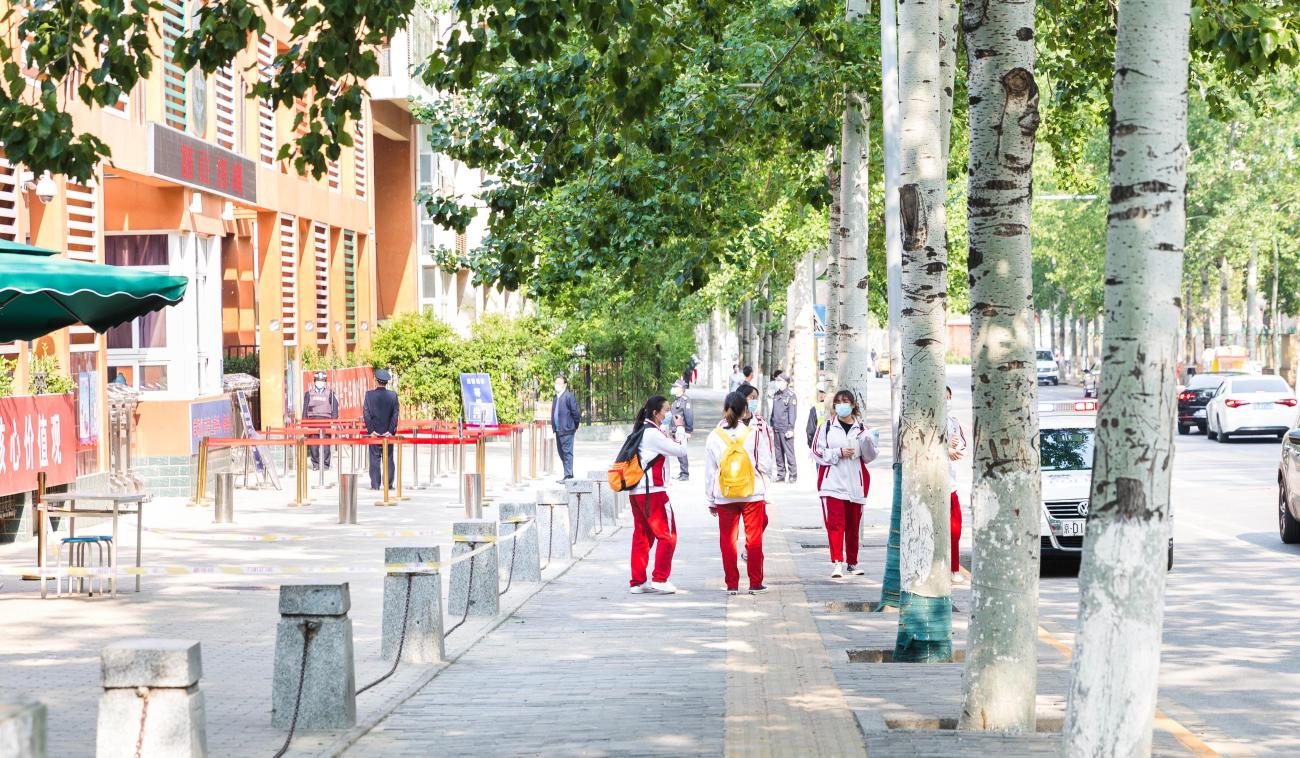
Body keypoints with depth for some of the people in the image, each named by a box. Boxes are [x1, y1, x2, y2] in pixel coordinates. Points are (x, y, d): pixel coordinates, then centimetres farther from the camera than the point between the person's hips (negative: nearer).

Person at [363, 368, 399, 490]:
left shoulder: (369, 395, -5)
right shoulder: (393, 395, -3)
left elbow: (366, 413, -7)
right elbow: (395, 414, -5)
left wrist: (371, 430, -6)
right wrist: (390, 431, -5)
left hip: (374, 433, -1)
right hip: (388, 432, 1)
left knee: (375, 459, 3)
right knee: (388, 459, 6)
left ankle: (375, 484, 2)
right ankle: (388, 484, 4)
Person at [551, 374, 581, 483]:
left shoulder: (569, 396, -11)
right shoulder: (557, 397, 15)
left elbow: (575, 412, -10)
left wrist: (575, 426, -4)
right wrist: (553, 426, 17)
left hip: (567, 430, -9)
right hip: (558, 430, 9)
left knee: (567, 453, -7)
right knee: (561, 452, 14)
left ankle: (568, 476, -6)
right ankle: (567, 474, 23)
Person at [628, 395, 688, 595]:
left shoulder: (642, 431, 15)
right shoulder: (653, 434, -13)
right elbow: (680, 451, -12)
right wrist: (680, 429, -1)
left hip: (637, 492, 9)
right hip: (653, 492, -9)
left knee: (642, 536, 10)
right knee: (667, 535, -2)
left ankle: (637, 582, 10)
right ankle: (659, 579, -4)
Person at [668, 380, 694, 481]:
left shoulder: (685, 400, -13)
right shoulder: (675, 400, 15)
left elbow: (689, 416, -17)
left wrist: (689, 431, -18)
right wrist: (673, 430, 19)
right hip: (676, 431, 9)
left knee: (681, 453, -7)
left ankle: (685, 474, -2)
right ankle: (681, 473, 21)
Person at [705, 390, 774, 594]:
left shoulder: (715, 436, 2)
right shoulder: (756, 432, -4)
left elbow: (709, 471, 6)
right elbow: (765, 465, -2)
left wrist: (711, 500, 14)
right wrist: (766, 492, 10)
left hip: (724, 496, 1)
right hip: (753, 493, -1)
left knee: (727, 540, 8)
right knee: (754, 538, 7)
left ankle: (731, 584, 8)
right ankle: (755, 583, 10)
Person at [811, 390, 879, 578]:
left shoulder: (862, 429, 7)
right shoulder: (826, 427, 4)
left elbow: (869, 457, 6)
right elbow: (816, 451, 1)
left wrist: (868, 442, -14)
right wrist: (838, 453, -11)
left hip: (856, 484, 2)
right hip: (832, 483, -2)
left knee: (853, 525, 11)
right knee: (835, 523, -13)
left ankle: (852, 563, 24)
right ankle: (837, 563, -17)